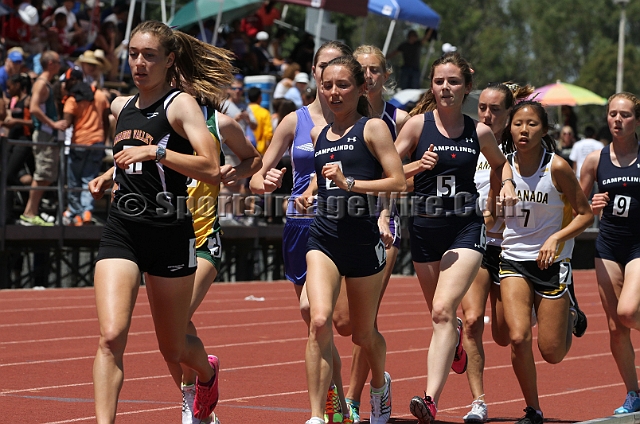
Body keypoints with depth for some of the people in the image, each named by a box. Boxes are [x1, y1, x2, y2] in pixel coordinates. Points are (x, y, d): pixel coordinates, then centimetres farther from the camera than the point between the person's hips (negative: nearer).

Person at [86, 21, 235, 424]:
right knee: (111, 335, -18)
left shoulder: (181, 104, -7)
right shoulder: (121, 107, 11)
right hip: (121, 231, 4)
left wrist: (154, 152, -25)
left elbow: (212, 170, -20)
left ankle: (207, 371, 48)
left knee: (173, 348, 13)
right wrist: (109, 176, 12)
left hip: (170, 235, -4)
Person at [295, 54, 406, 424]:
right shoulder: (318, 135, 13)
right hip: (324, 237, 3)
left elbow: (399, 182, -11)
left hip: (364, 238, -3)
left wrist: (350, 183, -19)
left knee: (363, 334, 13)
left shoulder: (373, 128, -3)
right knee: (319, 321, -20)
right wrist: (309, 193, 11)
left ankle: (380, 383, 46)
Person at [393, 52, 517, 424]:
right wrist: (417, 165, -21)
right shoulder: (418, 124, -3)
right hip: (425, 226, 2)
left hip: (465, 228, -2)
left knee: (443, 310, -20)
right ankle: (456, 337, 57)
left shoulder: (480, 132, 1)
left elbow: (500, 163, 21)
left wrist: (507, 184, 2)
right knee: (439, 314, 18)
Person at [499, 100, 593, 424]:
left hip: (551, 262, -2)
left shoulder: (557, 167, -11)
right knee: (518, 337, -18)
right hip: (513, 260, 2)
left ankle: (569, 318, 37)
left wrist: (555, 238, -18)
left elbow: (585, 214, -5)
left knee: (552, 353, 0)